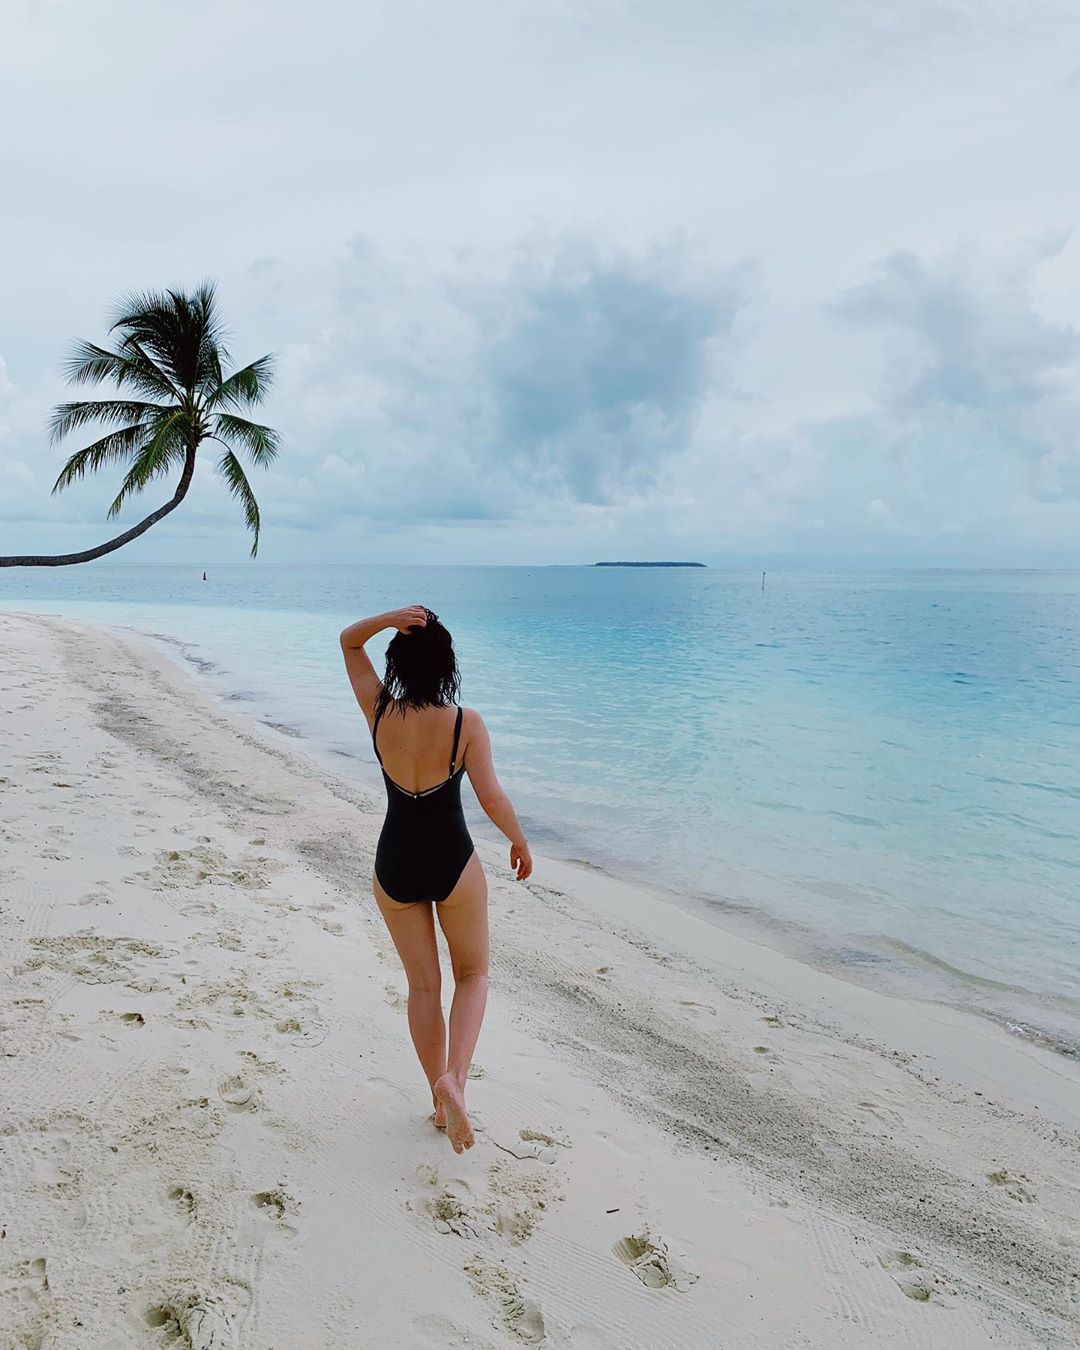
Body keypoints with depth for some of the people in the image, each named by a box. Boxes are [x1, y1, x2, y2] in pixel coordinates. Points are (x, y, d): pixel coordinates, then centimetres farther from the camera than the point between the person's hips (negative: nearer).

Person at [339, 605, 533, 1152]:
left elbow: (348, 641, 3)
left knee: (423, 985, 17)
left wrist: (391, 617, -15)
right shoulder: (466, 723, -16)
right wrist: (520, 842, -1)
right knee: (473, 975, 18)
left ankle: (441, 1100, 26)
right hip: (452, 865, -2)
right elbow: (491, 798, -18)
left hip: (394, 867, 3)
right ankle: (454, 1078, -4)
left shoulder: (379, 713, -9)